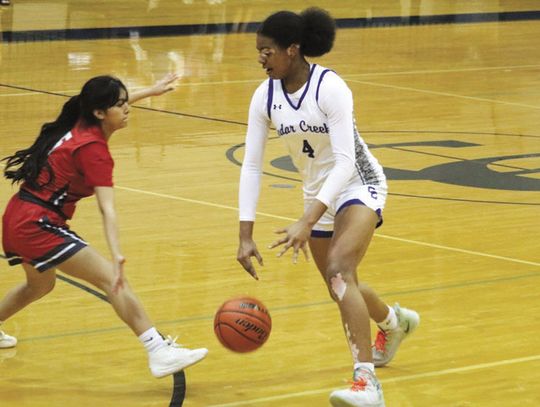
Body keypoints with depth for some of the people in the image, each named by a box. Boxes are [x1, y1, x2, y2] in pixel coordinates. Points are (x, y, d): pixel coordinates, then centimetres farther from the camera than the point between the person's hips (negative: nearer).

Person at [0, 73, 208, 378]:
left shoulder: (79, 125, 8)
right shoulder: (93, 149, -17)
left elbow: (113, 103, 33)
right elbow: (107, 209, -28)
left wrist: (150, 91, 43)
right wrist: (117, 257, -37)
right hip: (38, 224, -10)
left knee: (40, 285, 35)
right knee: (112, 279, -18)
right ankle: (159, 353, -29)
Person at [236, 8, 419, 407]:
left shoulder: (330, 88, -26)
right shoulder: (265, 96, -9)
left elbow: (346, 161, -31)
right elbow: (251, 166, -7)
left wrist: (307, 222, -38)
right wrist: (246, 235, -15)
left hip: (358, 184, -7)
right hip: (319, 192, 7)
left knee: (339, 271, -30)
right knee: (342, 288, 19)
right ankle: (394, 321, 54)